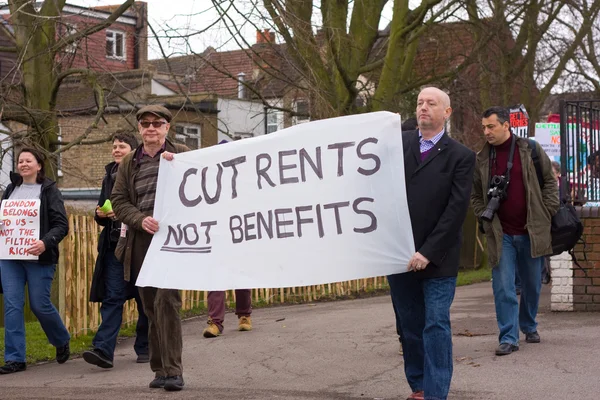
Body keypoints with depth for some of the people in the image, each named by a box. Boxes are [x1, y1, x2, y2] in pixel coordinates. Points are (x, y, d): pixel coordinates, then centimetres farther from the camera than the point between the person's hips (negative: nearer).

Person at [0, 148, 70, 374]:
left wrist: (45, 242, -24)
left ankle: (62, 342, 27)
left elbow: (62, 225, -7)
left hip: (39, 258, -4)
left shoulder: (49, 190, -1)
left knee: (39, 305, -1)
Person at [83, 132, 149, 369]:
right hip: (114, 245, 5)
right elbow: (102, 210, 23)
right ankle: (104, 350, -14)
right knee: (112, 297, -5)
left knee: (145, 297, 7)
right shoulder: (109, 177, 15)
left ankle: (145, 348, 19)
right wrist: (101, 214, 1)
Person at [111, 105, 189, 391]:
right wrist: (140, 219, -11)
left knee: (166, 301, -16)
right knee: (151, 307, 8)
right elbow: (119, 201, 7)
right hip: (140, 240, 4)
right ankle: (160, 369, 17)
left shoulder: (182, 155, 5)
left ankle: (173, 371, -13)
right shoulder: (129, 163, 13)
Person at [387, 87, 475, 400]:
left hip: (437, 259, -3)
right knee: (409, 326, 11)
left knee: (436, 326, -6)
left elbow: (456, 209, -8)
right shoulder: (398, 143, 9)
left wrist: (428, 252, -13)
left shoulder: (460, 156, -2)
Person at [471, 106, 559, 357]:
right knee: (503, 287, -5)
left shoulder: (530, 150, -1)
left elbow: (550, 181, 5)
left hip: (531, 232, 0)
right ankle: (509, 338, -2)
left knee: (532, 285, 12)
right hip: (500, 235, 0)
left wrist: (546, 214, -2)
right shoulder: (481, 159, 4)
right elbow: (475, 195, 13)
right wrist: (485, 219, 0)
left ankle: (529, 326, 33)